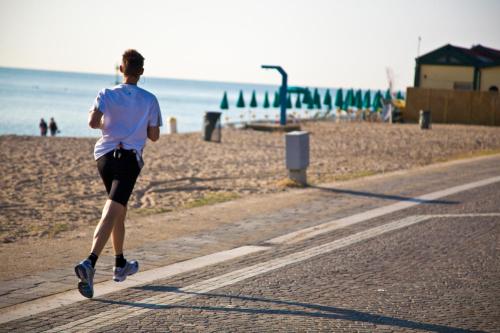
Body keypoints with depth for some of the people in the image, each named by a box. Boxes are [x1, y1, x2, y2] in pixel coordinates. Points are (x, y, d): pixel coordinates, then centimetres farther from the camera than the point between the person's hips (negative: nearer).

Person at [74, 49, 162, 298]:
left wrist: (106, 123, 9)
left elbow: (93, 122, -13)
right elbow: (154, 136, 4)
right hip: (130, 158, -3)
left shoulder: (107, 95, 2)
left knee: (119, 210, 21)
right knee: (111, 213, -11)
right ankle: (89, 263, -30)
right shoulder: (149, 100, 1)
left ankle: (120, 265, 31)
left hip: (105, 155, 3)